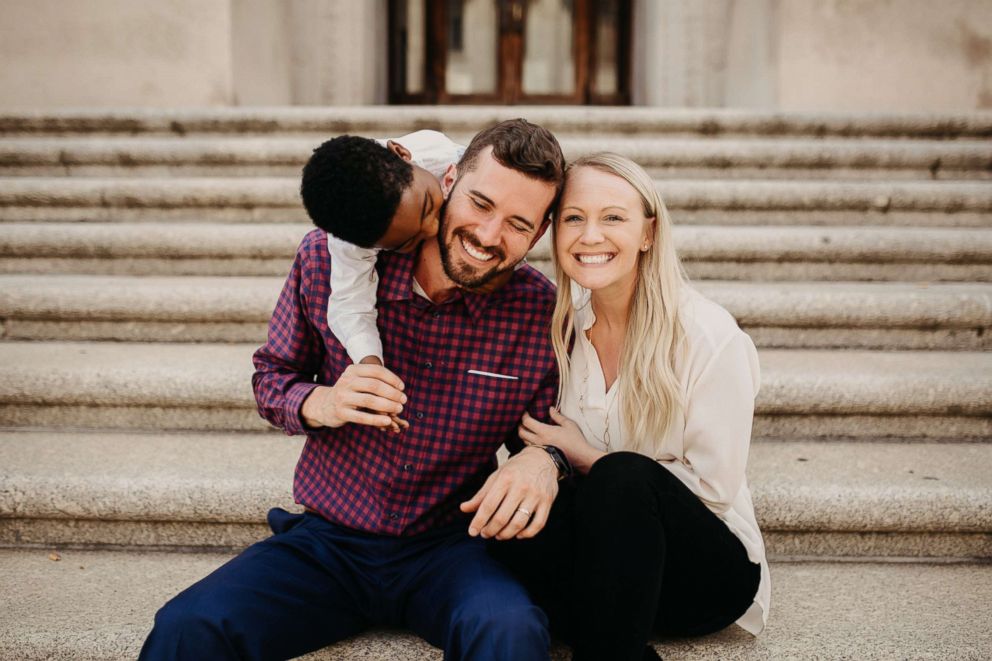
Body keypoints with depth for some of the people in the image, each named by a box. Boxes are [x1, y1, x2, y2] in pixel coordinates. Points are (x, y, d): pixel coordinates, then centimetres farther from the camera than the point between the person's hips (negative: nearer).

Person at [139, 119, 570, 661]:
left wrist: (543, 460, -21)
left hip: (449, 547, 0)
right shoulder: (329, 258, -7)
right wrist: (320, 404, -17)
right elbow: (271, 374, 6)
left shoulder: (540, 309, -9)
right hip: (327, 540, 1)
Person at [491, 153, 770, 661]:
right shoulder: (560, 325, 0)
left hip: (709, 570, -3)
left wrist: (587, 458, -12)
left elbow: (713, 490, -11)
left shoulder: (711, 338, -14)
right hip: (605, 556, 4)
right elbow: (540, 440, 6)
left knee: (622, 478, -32)